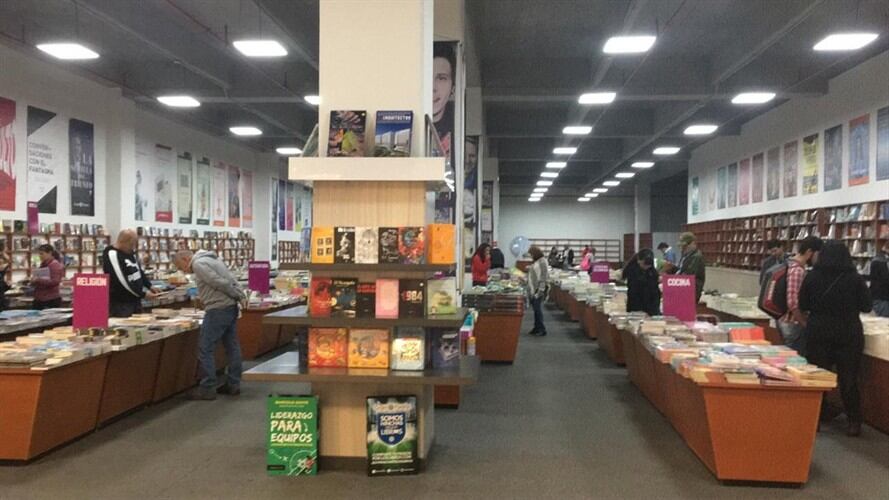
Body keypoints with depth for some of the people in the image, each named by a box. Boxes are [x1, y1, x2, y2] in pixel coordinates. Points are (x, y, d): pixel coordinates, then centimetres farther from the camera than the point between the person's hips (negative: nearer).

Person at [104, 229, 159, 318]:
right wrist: (143, 294, -18)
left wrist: (150, 286, 5)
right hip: (120, 304, -9)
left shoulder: (130, 251, 8)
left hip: (135, 300, 9)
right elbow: (123, 281, -22)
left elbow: (139, 271, 19)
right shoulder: (112, 254, -18)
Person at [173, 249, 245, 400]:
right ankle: (233, 384, 17)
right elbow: (231, 281, 16)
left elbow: (220, 283, -17)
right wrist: (241, 296, 9)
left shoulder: (198, 264, -11)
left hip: (218, 309, -10)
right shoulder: (209, 259, 20)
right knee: (232, 346, 11)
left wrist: (238, 296, -7)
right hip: (231, 306, 10)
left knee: (205, 349, -3)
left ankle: (207, 389, 1)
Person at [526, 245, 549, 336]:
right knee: (536, 309, 13)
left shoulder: (542, 262, -13)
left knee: (538, 309, -7)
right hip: (532, 290, 9)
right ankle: (536, 328, 21)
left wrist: (540, 291, -20)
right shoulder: (535, 262, 14)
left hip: (538, 291, -9)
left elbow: (543, 278, -18)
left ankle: (542, 329, 0)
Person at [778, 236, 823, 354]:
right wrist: (807, 325, -15)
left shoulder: (790, 265, 11)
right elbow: (793, 304, -26)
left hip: (786, 322, 10)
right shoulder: (797, 271, -20)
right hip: (793, 325, -10)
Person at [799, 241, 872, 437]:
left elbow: (803, 305, 2)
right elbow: (867, 306, 1)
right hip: (848, 334, 0)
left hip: (818, 333, 1)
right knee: (848, 378, 9)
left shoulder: (812, 277, -6)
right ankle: (854, 422, 13)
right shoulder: (855, 278, -7)